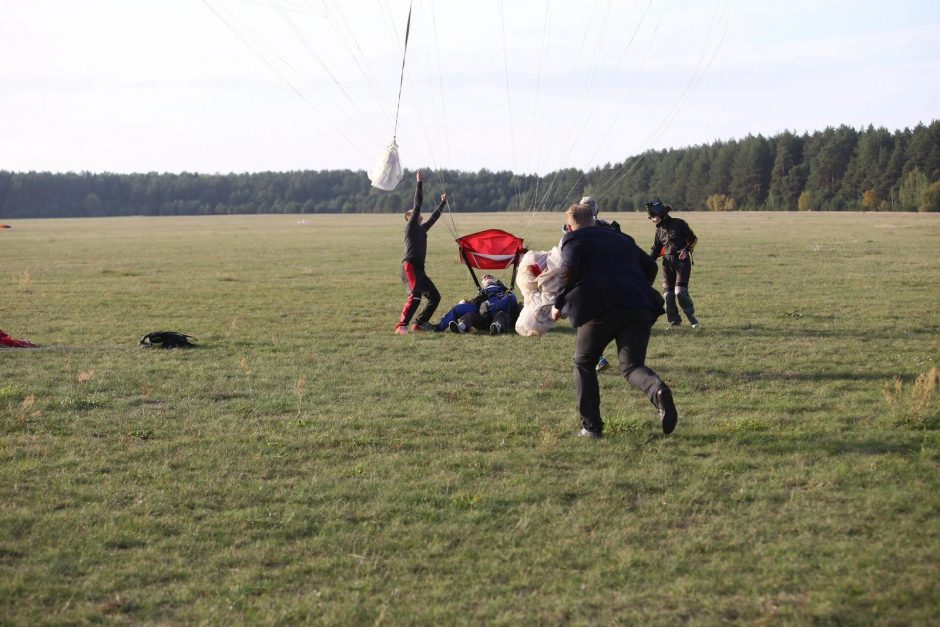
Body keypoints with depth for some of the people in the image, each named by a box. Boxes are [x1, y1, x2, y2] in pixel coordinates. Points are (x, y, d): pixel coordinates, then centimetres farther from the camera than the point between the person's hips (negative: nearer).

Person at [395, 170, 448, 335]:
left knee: (434, 296, 9)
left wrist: (443, 203, 47)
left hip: (419, 269, 9)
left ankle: (419, 323, 12)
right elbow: (417, 204, -4)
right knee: (416, 295, -25)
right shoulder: (411, 226, 4)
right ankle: (401, 326, -29)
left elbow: (434, 217, 38)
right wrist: (419, 183, -4)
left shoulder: (422, 228, 25)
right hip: (410, 266, -9)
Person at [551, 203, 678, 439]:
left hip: (600, 307, -4)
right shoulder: (622, 239, 30)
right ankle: (658, 390, -31)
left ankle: (591, 426, 8)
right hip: (639, 307, 4)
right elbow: (650, 265, 24)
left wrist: (559, 304, 6)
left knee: (584, 364, 15)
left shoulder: (573, 239, 12)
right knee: (631, 365, 4)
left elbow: (570, 270, -5)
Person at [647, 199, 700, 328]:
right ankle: (674, 322, 10)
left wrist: (686, 250, -18)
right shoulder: (659, 229, 11)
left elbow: (693, 239, -1)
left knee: (680, 291, -18)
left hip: (682, 261, -6)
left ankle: (692, 318, -6)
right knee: (668, 293, 0)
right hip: (667, 263, 6)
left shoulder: (679, 223, -6)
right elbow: (655, 250, 15)